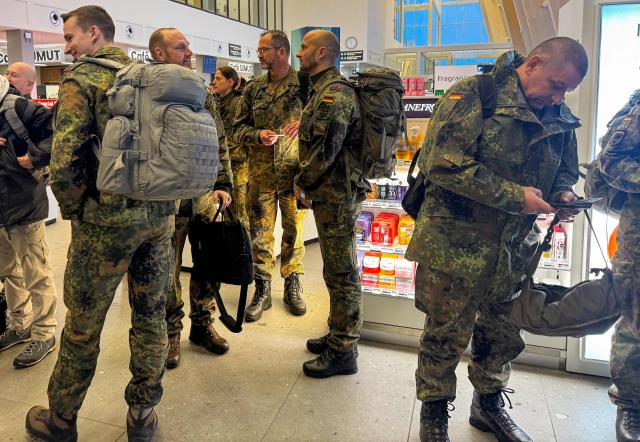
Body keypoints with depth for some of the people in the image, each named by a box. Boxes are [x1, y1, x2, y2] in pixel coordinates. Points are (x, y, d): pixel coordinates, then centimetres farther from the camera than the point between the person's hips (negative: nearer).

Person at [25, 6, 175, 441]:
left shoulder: (81, 79, -7)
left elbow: (64, 162, -17)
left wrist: (73, 209, 0)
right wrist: (160, 198, 14)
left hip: (106, 220, -5)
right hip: (159, 214, 6)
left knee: (83, 325, 10)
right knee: (151, 315, 14)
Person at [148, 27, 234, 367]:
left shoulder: (202, 93, 11)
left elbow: (219, 142, 13)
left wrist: (223, 184, 6)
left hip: (205, 196, 5)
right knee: (167, 269, 6)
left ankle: (202, 324, 30)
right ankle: (170, 333, 25)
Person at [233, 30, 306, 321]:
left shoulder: (304, 86, -1)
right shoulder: (253, 89, 9)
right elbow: (238, 128, 11)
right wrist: (258, 135, -9)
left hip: (294, 171, -2)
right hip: (261, 173, 3)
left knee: (294, 230, 8)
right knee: (260, 233, 6)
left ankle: (292, 286, 23)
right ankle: (262, 290, 18)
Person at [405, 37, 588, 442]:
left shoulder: (559, 116, 8)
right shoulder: (472, 95, -13)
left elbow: (565, 168, 21)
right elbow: (445, 164, -23)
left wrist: (563, 192, -4)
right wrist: (514, 195, -21)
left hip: (513, 247, 7)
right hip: (456, 244, -6)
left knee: (504, 333, 19)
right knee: (446, 335, 7)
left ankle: (489, 405, 43)